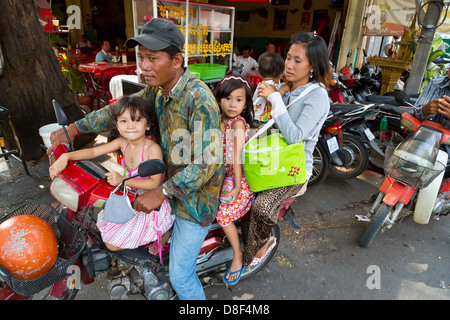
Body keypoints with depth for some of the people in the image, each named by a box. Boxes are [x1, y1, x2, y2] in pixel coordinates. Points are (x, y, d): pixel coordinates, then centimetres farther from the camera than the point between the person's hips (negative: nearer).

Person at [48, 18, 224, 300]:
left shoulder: (199, 99, -29)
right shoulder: (158, 89, -1)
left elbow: (208, 163, -30)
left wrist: (161, 192, -27)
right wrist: (73, 128, 9)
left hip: (196, 196, -7)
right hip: (176, 185, 8)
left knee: (180, 275, 6)